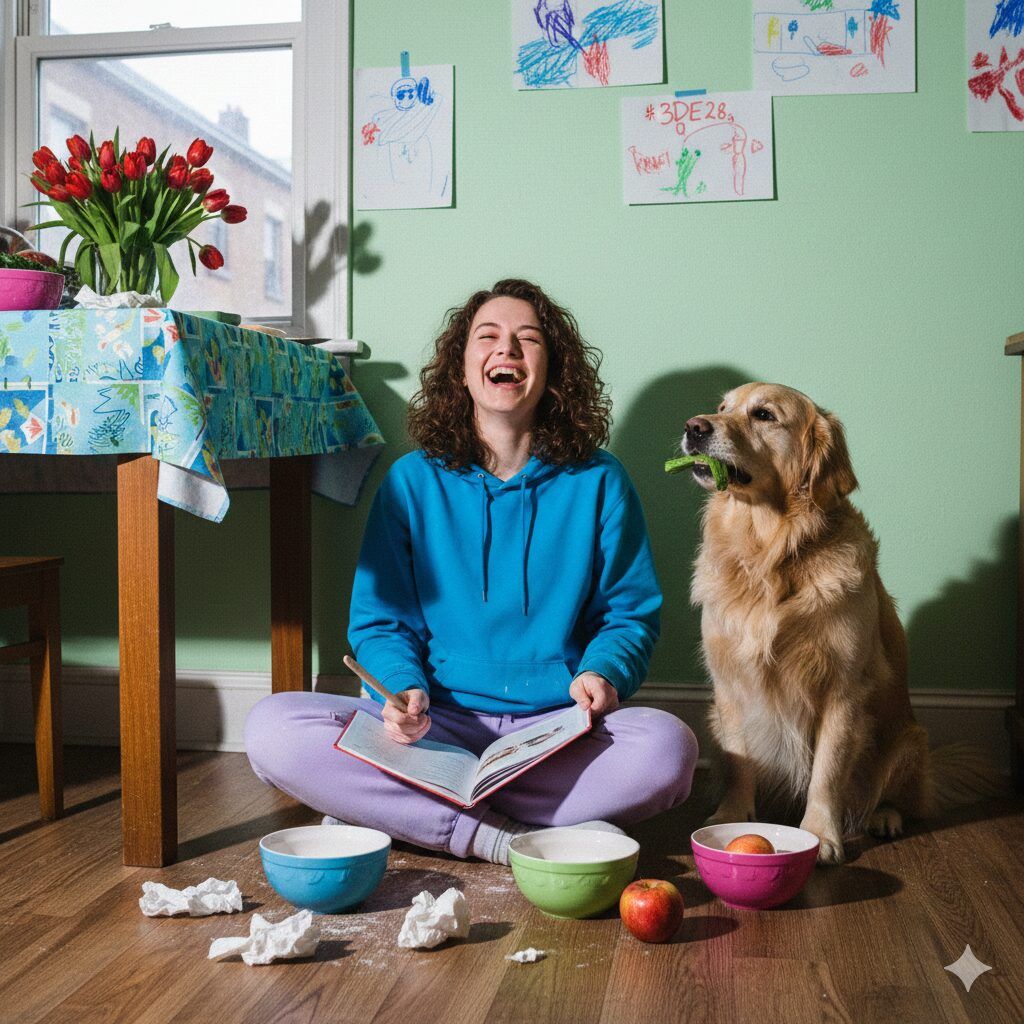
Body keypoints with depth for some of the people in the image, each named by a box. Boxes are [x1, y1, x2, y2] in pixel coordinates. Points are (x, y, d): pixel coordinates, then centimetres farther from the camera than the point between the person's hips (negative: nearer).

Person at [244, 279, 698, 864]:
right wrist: (404, 686, -15)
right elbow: (380, 620, 7)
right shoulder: (412, 481, 6)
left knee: (668, 747, -33)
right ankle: (503, 837, -24)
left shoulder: (598, 481, 5)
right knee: (272, 730, -23)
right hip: (439, 722, 0)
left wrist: (602, 673, -13)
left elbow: (632, 614, 10)